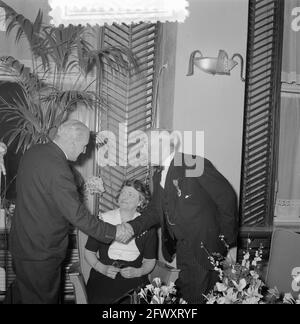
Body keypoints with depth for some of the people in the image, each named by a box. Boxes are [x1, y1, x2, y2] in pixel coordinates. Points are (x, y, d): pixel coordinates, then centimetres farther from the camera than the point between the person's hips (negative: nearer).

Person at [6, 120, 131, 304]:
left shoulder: (34, 151, 0)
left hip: (22, 241, 9)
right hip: (41, 251, -9)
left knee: (22, 292, 27)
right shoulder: (58, 170, -29)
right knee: (43, 298, 11)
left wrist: (85, 187, 10)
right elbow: (78, 215, -27)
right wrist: (113, 232, -17)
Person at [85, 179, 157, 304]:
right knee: (104, 300, -29)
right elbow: (89, 252, 9)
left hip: (134, 279, 1)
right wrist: (102, 268, -8)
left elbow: (150, 261, 12)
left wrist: (137, 272, -9)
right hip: (103, 277, 0)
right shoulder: (104, 220, 4)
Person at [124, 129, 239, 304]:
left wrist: (229, 241, -11)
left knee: (196, 298, -3)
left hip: (204, 247, -7)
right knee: (182, 297, 12)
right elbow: (155, 211, 13)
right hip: (181, 250, 7)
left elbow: (227, 197, -13)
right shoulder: (159, 176, 13)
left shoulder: (194, 164, -13)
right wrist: (131, 227, -5)